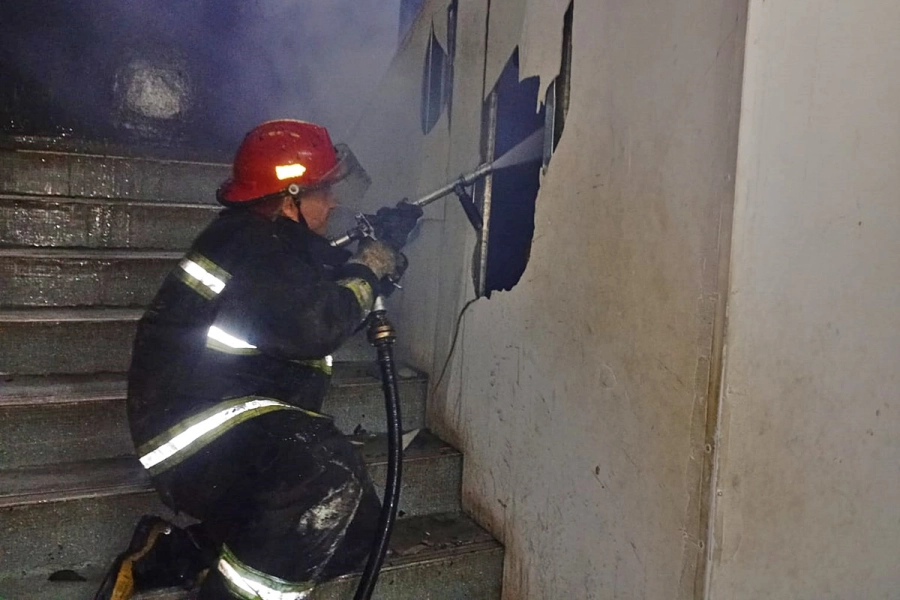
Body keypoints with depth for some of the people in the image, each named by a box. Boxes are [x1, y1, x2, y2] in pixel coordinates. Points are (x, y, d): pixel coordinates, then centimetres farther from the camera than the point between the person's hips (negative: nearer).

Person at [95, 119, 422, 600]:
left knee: (356, 527, 3)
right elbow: (317, 327, -29)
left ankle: (170, 550, 10)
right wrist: (374, 262, -14)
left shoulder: (279, 243, 15)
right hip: (196, 430, -11)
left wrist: (382, 245, 8)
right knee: (331, 473, -35)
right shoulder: (252, 246, -16)